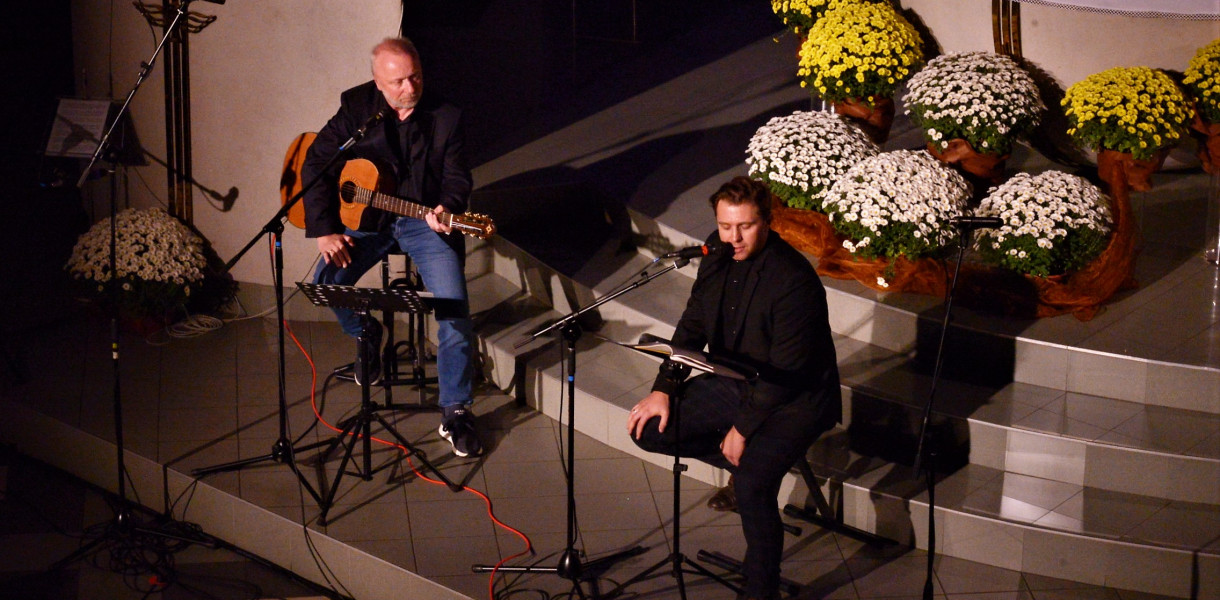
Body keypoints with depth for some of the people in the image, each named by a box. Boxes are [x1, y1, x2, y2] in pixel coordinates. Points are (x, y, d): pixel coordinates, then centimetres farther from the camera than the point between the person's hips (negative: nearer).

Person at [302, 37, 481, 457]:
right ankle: (367, 337, 14)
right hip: (368, 215, 2)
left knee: (454, 307, -22)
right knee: (326, 281, -21)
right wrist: (325, 229, -13)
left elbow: (457, 178, -3)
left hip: (425, 220, -2)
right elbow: (316, 164, -5)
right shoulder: (357, 107, -5)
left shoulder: (445, 117, -6)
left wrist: (446, 210, -27)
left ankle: (455, 411, -11)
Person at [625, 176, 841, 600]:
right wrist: (663, 389, -1)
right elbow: (692, 326, 7)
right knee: (648, 430, -3)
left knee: (752, 482, -31)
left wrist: (744, 427, -19)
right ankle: (750, 463, 15)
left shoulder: (793, 280, -27)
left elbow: (784, 372, -24)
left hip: (794, 397, -8)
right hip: (733, 382, 8)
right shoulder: (719, 254, -4)